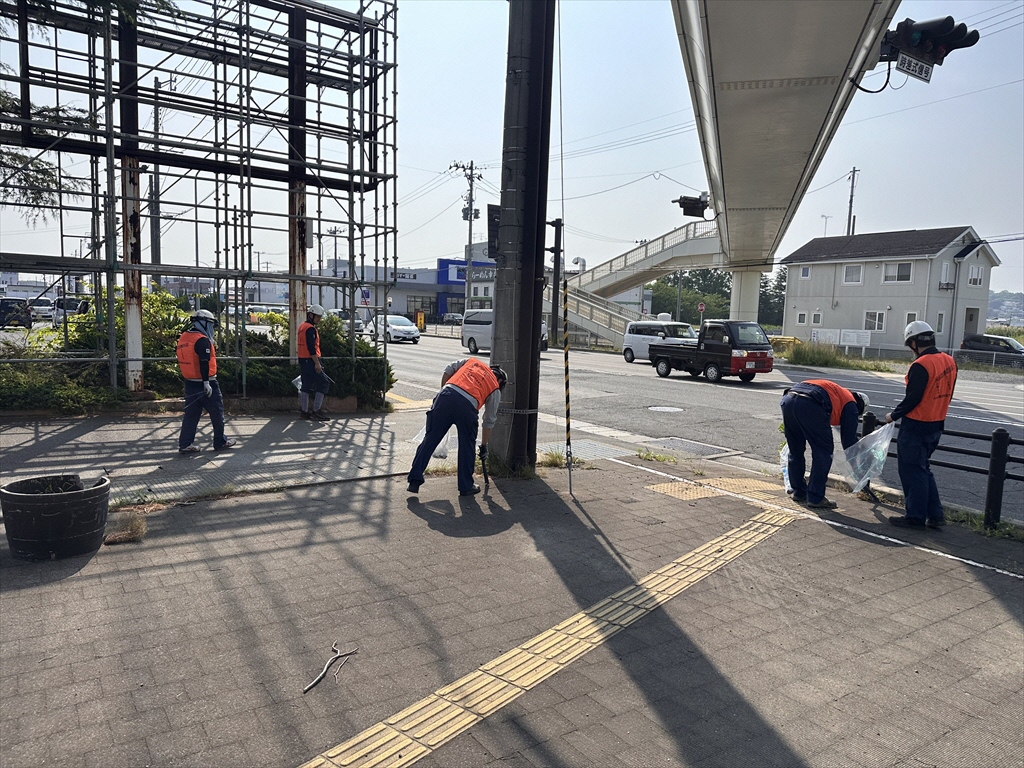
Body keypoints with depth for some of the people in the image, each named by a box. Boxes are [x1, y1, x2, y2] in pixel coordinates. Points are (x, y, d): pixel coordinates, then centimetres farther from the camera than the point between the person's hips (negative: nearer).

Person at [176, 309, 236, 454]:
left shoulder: (183, 338, 12)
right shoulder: (202, 340, -16)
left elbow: (188, 359, 18)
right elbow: (204, 363, -23)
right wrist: (206, 383, -24)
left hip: (190, 382, 8)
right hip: (204, 383, -8)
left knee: (191, 413, 11)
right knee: (217, 413, 4)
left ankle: (185, 444, 9)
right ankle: (220, 442, 13)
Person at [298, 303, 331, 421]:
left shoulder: (302, 326, 18)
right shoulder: (310, 328, -14)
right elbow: (311, 348, -21)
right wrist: (317, 363, -21)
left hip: (302, 360, 10)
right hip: (310, 361, -10)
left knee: (306, 385, 12)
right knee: (324, 383, -7)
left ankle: (304, 411, 14)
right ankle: (316, 411, -9)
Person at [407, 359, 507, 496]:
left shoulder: (472, 361, 33)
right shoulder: (495, 390, 25)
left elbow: (447, 372, 20)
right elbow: (489, 421, 27)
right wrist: (484, 447, 35)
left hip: (445, 396, 2)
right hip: (467, 405, -2)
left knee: (430, 439, 8)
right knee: (467, 446, 16)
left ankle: (414, 480, 10)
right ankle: (466, 486, 24)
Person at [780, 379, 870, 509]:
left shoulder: (837, 391, 40)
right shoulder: (851, 405, 19)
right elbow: (849, 438, 19)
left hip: (787, 398, 7)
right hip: (810, 405, -7)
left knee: (795, 450, 21)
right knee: (823, 451, 8)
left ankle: (799, 492, 32)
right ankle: (815, 498, 10)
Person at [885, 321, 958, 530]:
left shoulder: (920, 365, -20)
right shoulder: (949, 362, 6)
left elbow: (912, 398, -19)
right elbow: (947, 394, 13)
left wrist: (894, 415, -5)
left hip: (916, 426, -9)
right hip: (936, 425, 9)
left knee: (912, 472, 2)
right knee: (923, 469, 19)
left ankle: (916, 516, 10)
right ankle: (935, 515, 22)